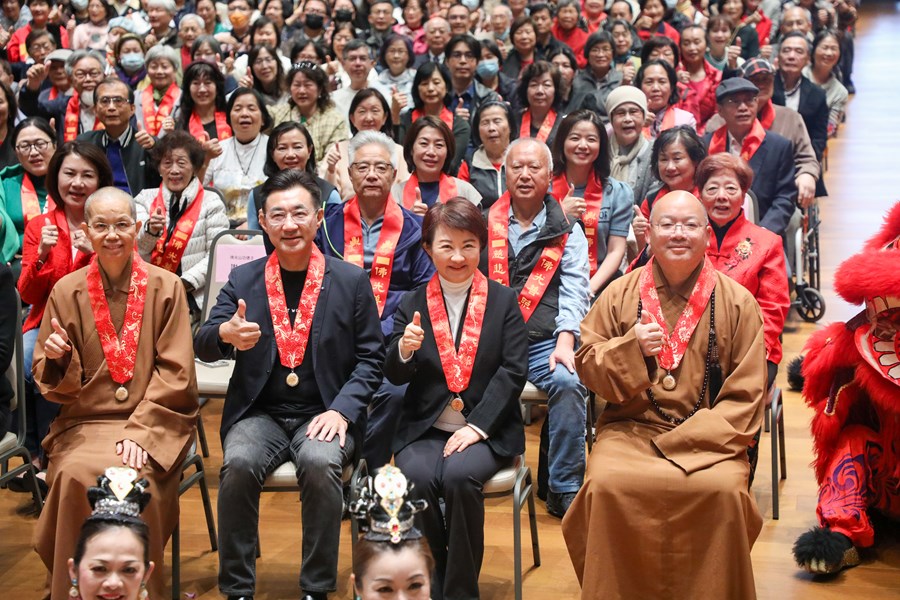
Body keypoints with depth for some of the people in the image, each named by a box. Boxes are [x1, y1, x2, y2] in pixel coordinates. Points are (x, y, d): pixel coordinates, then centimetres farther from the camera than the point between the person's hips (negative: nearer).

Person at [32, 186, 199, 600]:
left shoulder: (166, 287, 2)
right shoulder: (67, 291, 6)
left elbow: (174, 373, -2)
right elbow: (52, 384, 8)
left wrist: (141, 431, -14)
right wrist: (57, 358, -16)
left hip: (154, 422, -1)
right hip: (85, 422, 2)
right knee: (75, 475, -29)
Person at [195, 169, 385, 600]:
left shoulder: (350, 281, 4)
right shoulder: (243, 280, 8)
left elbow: (370, 358, 4)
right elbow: (203, 346, 1)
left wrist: (342, 409, -12)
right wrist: (226, 334, -24)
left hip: (323, 414, -1)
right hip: (260, 413, 1)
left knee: (321, 464, -32)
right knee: (238, 464, -29)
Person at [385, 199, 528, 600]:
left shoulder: (504, 301, 4)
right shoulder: (412, 304, 8)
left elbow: (513, 371, -4)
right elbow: (395, 376, 5)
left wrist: (477, 426, -15)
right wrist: (404, 350, -20)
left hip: (486, 431, -2)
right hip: (424, 428, 2)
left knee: (459, 476, -31)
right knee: (416, 479, -28)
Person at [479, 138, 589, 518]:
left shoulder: (567, 232, 13)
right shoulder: (483, 224, 15)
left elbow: (574, 289, 2)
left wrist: (565, 340, -14)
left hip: (543, 342, 0)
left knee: (567, 383, -29)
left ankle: (564, 491, -17)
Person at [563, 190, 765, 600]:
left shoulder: (737, 302, 4)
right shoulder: (620, 294, 8)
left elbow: (746, 394, 1)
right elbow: (586, 366, 10)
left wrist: (689, 441, -11)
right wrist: (630, 348, -11)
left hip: (708, 438, -1)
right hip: (631, 428, 1)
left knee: (725, 490, -30)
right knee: (607, 485, -28)